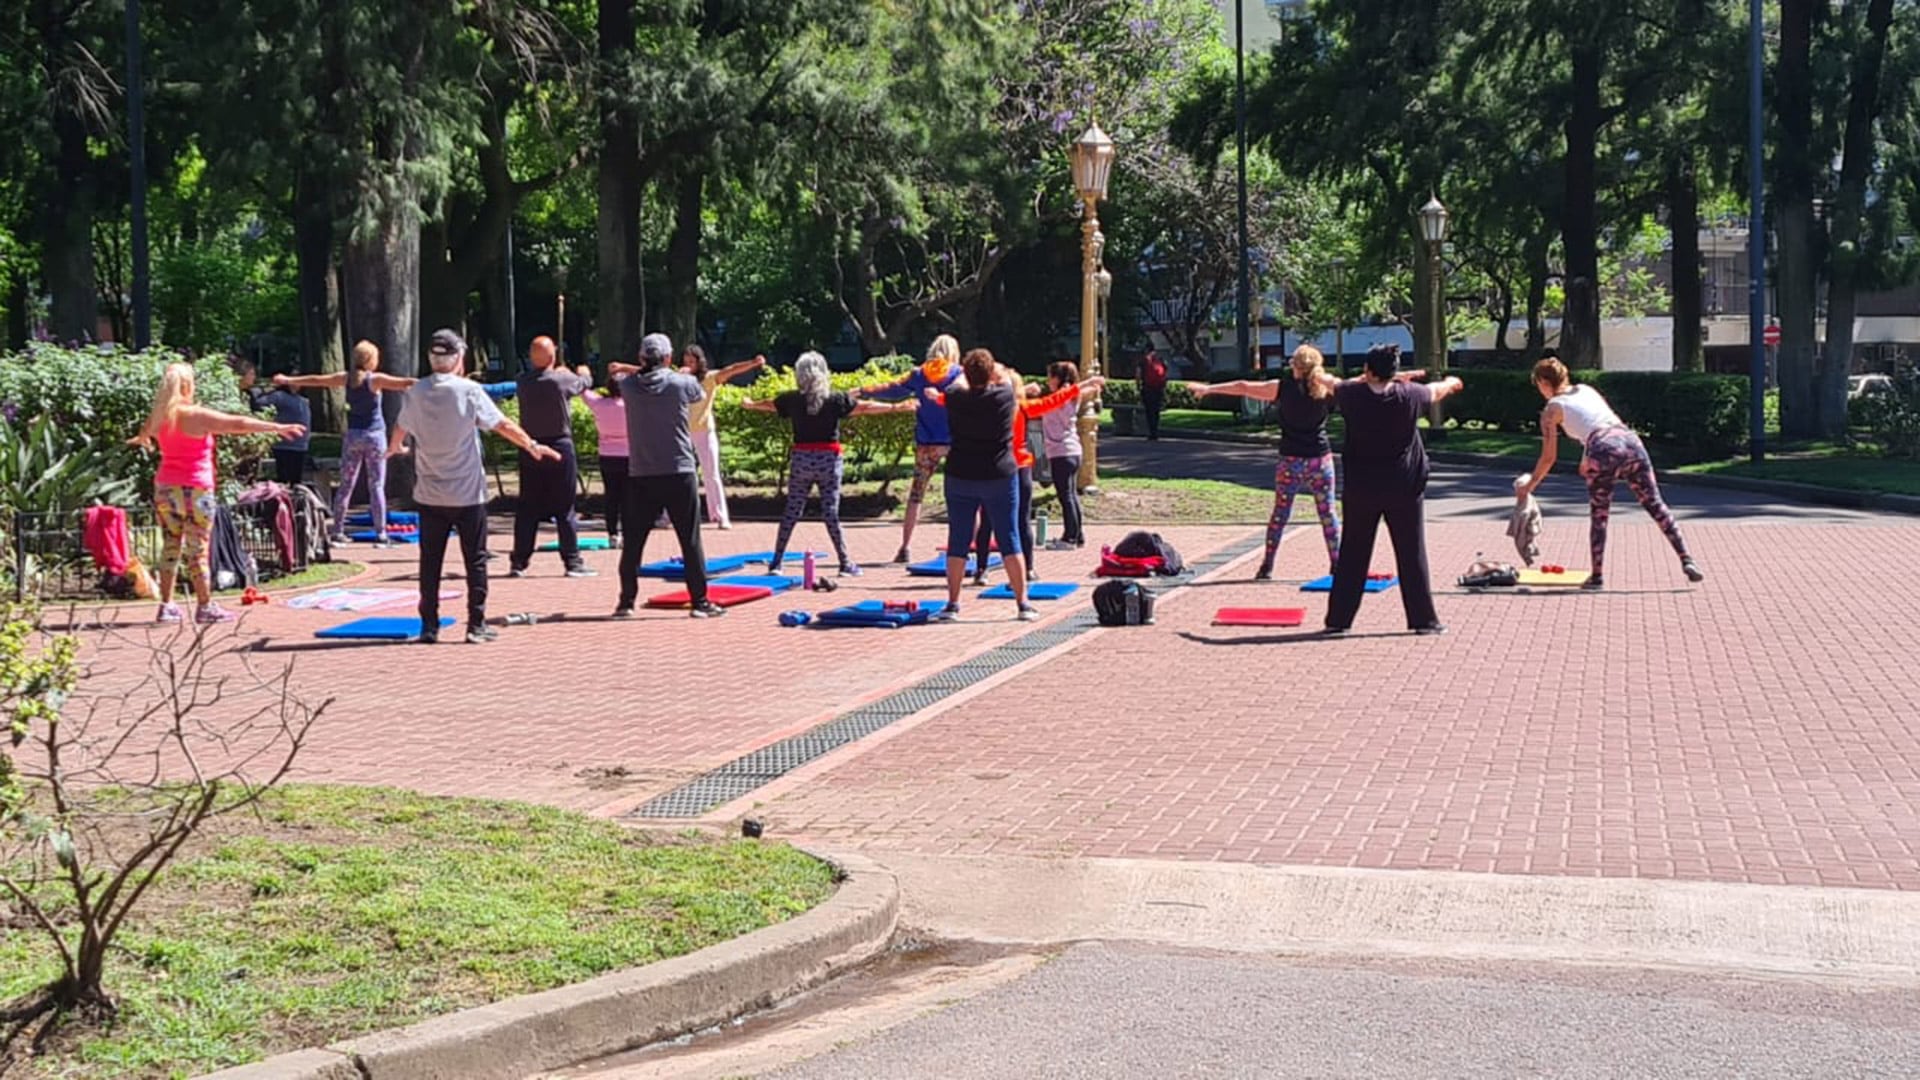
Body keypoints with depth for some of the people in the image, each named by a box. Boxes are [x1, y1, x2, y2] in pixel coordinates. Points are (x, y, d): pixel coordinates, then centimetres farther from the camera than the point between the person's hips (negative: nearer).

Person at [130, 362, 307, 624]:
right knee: (198, 550, -1)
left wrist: (141, 440, 56)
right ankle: (205, 606, 5)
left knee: (171, 547, 11)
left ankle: (166, 605, 13)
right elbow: (239, 424, -14)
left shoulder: (159, 417, 7)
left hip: (165, 489, 6)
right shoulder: (197, 416, -12)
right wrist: (278, 427, -8)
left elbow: (144, 434, 31)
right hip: (194, 491, -6)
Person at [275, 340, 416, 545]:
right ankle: (380, 534, -6)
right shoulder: (375, 379, -9)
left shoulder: (345, 378, 4)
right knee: (377, 486, -3)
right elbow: (404, 383, -17)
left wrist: (288, 380, 27)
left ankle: (338, 532, 9)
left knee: (345, 485, 8)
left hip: (352, 436, 4)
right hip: (374, 436, -4)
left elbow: (316, 380, 15)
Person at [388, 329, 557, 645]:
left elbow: (400, 429, 17)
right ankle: (477, 626, 6)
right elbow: (503, 425, -7)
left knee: (430, 560, 8)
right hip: (467, 492, -3)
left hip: (430, 494, 3)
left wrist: (396, 449, 40)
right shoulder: (469, 391, -11)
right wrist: (533, 447, 7)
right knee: (475, 560, 5)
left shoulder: (415, 393, 0)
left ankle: (429, 626, 8)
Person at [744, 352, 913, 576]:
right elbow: (865, 408, -5)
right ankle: (846, 563, 3)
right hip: (829, 459, -1)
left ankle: (777, 561, 12)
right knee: (831, 512, 2)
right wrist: (896, 407, 0)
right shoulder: (835, 398, -6)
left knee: (791, 511, 9)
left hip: (801, 459, 2)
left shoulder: (792, 399, 2)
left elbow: (769, 405, 20)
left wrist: (750, 404, 41)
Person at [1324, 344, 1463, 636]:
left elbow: (1341, 386, 17)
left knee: (1353, 555, 7)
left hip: (1361, 490, 1)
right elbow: (1436, 391, 15)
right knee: (1412, 555, 5)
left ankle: (1338, 618, 9)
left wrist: (1368, 378, 35)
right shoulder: (1409, 395, -8)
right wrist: (1451, 383, 38)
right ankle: (1423, 619, 7)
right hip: (1404, 489, -1)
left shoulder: (1351, 394, -8)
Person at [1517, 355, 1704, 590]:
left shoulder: (1551, 410, 12)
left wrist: (1529, 486, 24)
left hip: (1604, 451, -5)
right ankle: (1686, 561, 0)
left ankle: (1596, 577, 10)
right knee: (1655, 505, 6)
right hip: (1630, 440, 5)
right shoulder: (1587, 390, 28)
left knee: (1598, 516, 9)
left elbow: (1549, 457, 12)